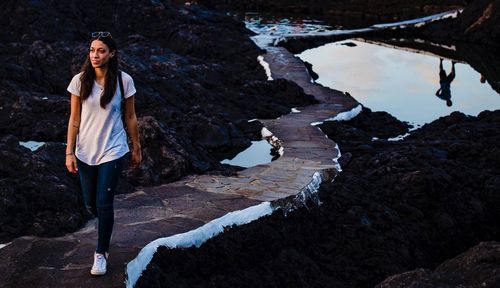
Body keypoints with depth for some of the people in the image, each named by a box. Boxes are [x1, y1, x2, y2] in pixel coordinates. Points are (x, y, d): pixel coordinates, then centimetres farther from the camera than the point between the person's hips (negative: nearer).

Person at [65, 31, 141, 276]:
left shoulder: (123, 81, -9)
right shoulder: (80, 80, -6)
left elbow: (130, 117, 1)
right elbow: (74, 119, -1)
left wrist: (136, 148, 6)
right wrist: (69, 152, -4)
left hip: (112, 151, -2)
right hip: (85, 152, 2)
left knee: (104, 204, -5)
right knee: (91, 204, 12)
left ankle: (101, 253, 15)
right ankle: (106, 226, 47)